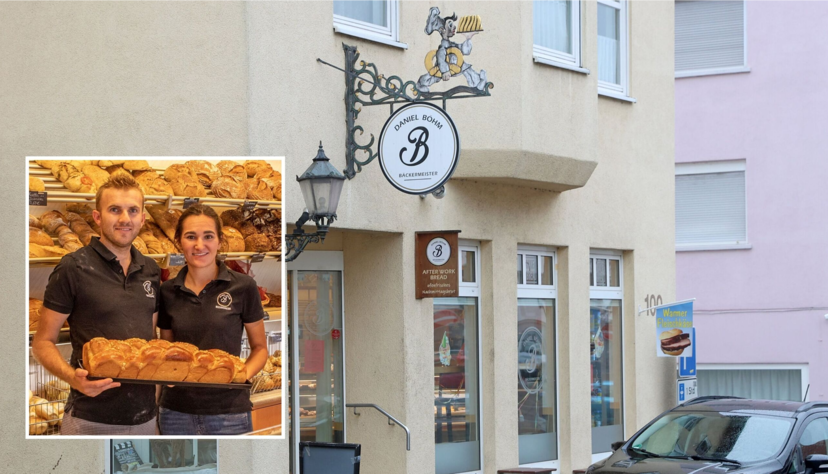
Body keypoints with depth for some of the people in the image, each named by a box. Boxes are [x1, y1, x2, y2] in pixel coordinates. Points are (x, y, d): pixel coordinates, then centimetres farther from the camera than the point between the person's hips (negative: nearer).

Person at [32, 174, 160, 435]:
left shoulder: (150, 271, 10)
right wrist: (72, 376, -25)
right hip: (92, 420, -5)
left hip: (145, 415, 5)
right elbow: (43, 342, -7)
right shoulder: (73, 268, -7)